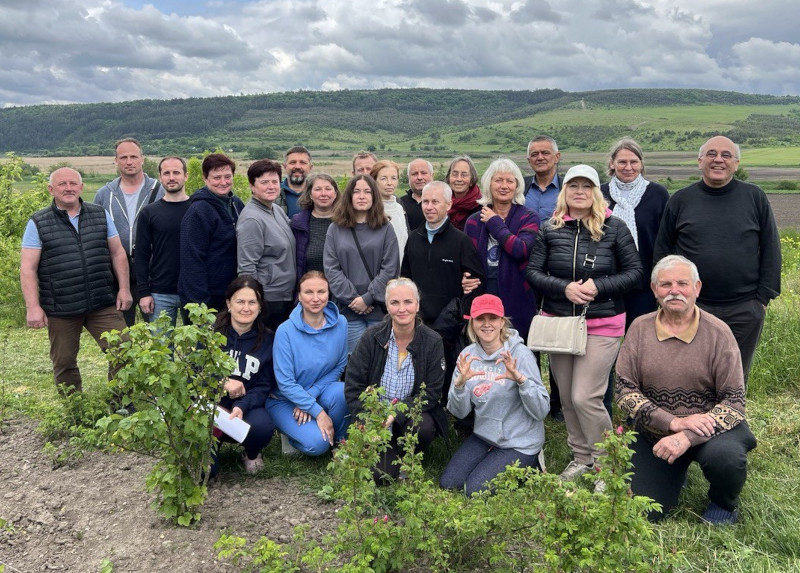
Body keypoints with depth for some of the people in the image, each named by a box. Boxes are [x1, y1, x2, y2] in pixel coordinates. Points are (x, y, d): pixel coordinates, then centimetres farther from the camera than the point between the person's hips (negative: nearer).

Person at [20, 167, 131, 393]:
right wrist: (33, 307, -12)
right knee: (64, 364, 10)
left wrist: (124, 289, 4)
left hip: (103, 305, 1)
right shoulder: (38, 224, -1)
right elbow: (28, 268, -5)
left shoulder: (101, 215, 7)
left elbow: (117, 253, 11)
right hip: (60, 310, -1)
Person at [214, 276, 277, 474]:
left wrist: (242, 407, -21)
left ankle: (252, 454, 4)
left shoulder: (267, 340, 1)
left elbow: (263, 387, -2)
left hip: (247, 405, 1)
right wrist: (223, 382, -20)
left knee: (263, 425, -33)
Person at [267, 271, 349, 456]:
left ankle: (338, 441, -5)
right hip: (285, 400, -3)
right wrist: (318, 412, -22)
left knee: (341, 391, -31)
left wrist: (310, 395, -14)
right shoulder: (286, 331, -19)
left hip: (321, 391, 3)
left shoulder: (340, 323, -9)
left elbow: (339, 366, -1)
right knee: (317, 443, -25)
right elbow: (285, 383, -17)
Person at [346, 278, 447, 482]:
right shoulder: (372, 337, -5)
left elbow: (431, 393, -9)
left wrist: (396, 415, -22)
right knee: (380, 474, -19)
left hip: (412, 413, 0)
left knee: (424, 428, -34)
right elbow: (353, 386, -5)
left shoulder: (432, 342, -7)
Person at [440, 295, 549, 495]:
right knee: (448, 483, -1)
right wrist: (460, 382, -24)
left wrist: (520, 379, -35)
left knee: (475, 489, -13)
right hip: (484, 435, 5)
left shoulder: (520, 354, -17)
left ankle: (529, 464, 10)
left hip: (519, 442, -5)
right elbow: (459, 412, -4)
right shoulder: (468, 355, -2)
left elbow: (541, 411, -19)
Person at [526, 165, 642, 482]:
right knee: (567, 397, 11)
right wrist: (564, 288, -16)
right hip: (558, 322, 4)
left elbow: (634, 272, -2)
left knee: (585, 397, -10)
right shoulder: (550, 229, 3)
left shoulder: (614, 227, -2)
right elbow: (533, 272, 1)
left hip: (602, 324, -3)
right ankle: (582, 457, 29)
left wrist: (598, 286, -17)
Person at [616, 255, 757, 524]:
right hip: (655, 435, 2)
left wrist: (687, 437, -28)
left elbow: (734, 401, -14)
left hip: (708, 429, -2)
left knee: (725, 457, -35)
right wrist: (673, 422, -20)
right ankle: (675, 476, 30)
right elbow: (624, 389, -7)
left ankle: (724, 505, 2)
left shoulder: (718, 332, -12)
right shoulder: (640, 328, -5)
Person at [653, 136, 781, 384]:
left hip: (744, 310, 0)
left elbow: (770, 250, 6)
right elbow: (662, 251, 7)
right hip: (690, 308, 0)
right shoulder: (680, 200, 3)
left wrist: (764, 297, 0)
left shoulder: (755, 197, 3)